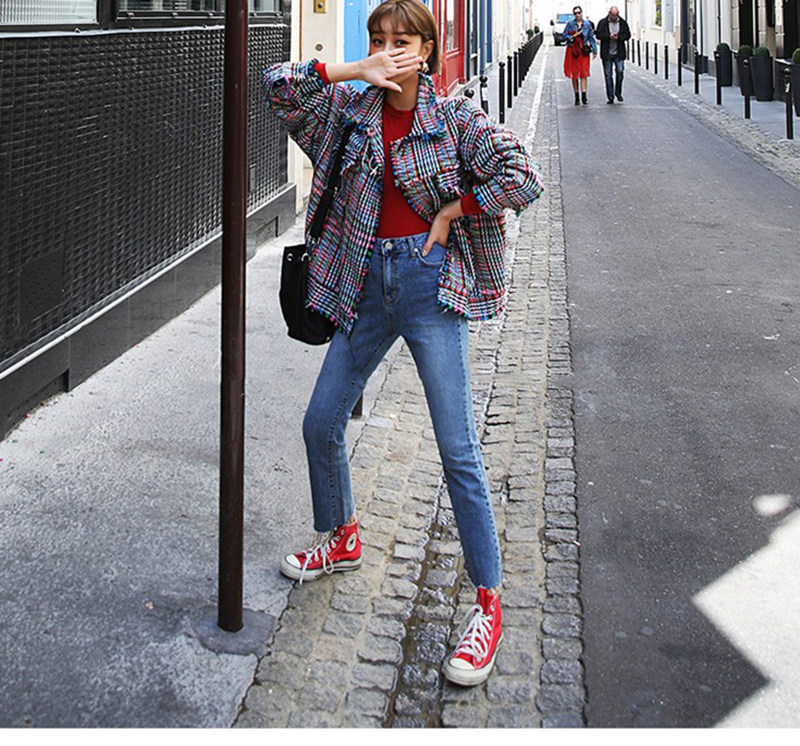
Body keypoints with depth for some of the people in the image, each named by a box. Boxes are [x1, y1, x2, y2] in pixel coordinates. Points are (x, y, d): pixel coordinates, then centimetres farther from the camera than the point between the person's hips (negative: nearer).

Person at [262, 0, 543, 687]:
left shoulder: (454, 119, -2)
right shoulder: (350, 110, 8)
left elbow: (523, 178, -9)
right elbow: (280, 85, -1)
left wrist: (452, 213, -7)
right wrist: (355, 71, -9)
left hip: (430, 280, -5)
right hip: (367, 283, 5)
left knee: (458, 450, -7)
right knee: (321, 424, 11)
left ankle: (489, 604, 1)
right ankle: (340, 540, 39)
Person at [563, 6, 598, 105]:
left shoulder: (587, 24, 6)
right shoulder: (570, 23, 2)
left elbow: (591, 37, 9)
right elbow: (565, 36, 3)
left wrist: (594, 50, 6)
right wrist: (573, 36, -14)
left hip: (583, 51, 0)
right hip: (572, 51, 0)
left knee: (584, 72, -9)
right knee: (574, 73, 2)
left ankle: (584, 95, -12)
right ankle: (576, 96, 10)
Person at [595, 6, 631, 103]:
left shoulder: (623, 23, 7)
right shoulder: (603, 23, 2)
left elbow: (627, 35, 6)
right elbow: (598, 34, -3)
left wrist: (618, 37, -12)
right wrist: (609, 36, -17)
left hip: (619, 53, 1)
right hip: (607, 54, -1)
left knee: (620, 71, -10)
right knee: (608, 75, 2)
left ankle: (618, 92, 11)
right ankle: (610, 97, 8)